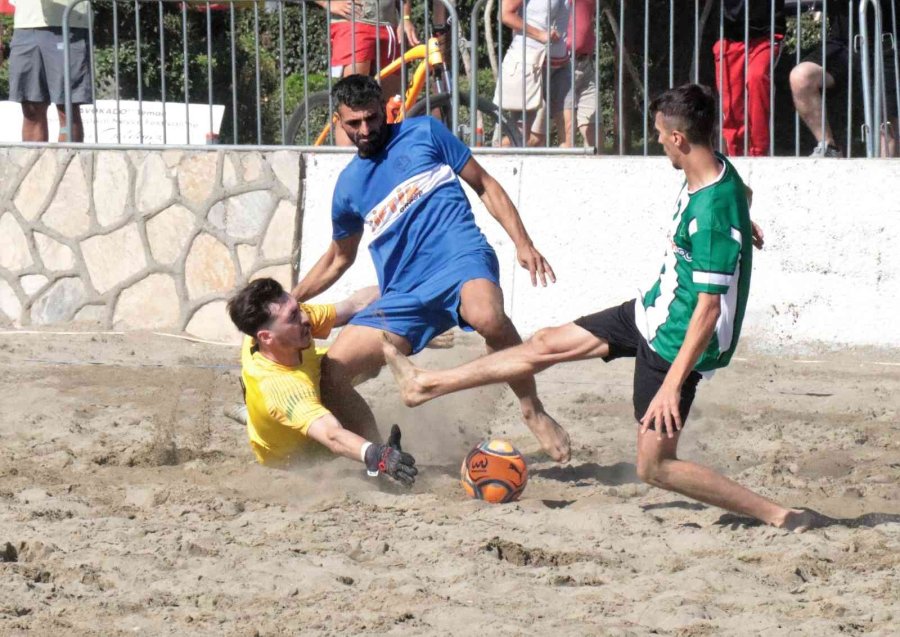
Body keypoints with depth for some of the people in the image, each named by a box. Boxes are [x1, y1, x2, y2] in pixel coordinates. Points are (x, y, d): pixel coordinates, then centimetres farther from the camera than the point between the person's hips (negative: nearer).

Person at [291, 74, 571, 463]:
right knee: (331, 376, -10)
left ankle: (534, 411, -20)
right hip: (403, 295, 5)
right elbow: (338, 259, 33)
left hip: (461, 258, -5)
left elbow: (485, 186, 11)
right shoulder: (349, 185, 19)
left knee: (487, 316, -40)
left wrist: (522, 242, -1)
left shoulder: (423, 133, 10)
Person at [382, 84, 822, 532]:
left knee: (654, 466, -5)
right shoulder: (716, 171, -5)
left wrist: (672, 384, -33)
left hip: (675, 343, -10)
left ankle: (780, 516, -3)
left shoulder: (714, 216, -32)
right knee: (547, 344, 18)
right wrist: (743, 226, 43)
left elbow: (709, 310, -32)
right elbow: (738, 199, 21)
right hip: (652, 311, 10)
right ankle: (425, 386, 31)